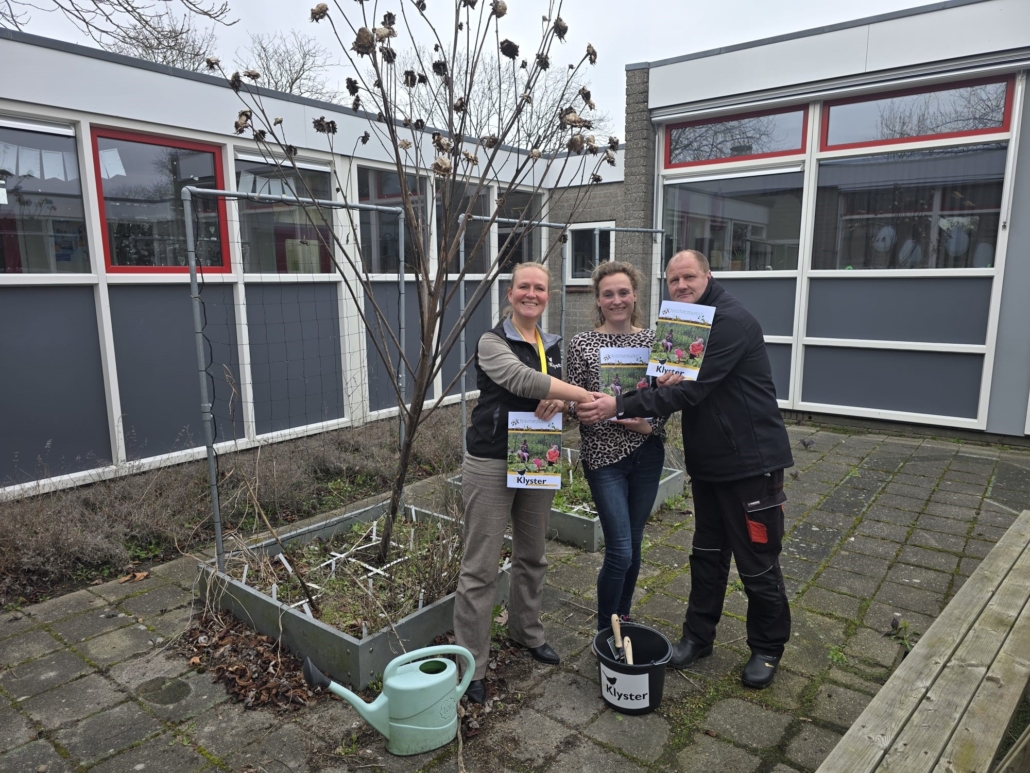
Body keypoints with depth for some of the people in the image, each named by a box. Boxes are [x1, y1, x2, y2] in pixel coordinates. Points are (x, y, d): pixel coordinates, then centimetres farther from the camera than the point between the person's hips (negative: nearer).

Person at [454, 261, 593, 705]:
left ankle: (526, 631, 40)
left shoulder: (554, 347, 10)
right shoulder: (492, 342, -9)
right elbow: (521, 378, -27)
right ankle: (470, 664, 10)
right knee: (481, 567, -3)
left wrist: (560, 401, -12)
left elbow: (563, 391, 14)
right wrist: (587, 396, -31)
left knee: (532, 556, 19)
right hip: (491, 464, -6)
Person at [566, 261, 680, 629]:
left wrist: (650, 425, -12)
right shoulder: (582, 344, -4)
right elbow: (573, 402, -2)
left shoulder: (653, 340, 3)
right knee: (620, 551, -4)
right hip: (603, 455, -3)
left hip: (647, 454, 3)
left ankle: (622, 620, 36)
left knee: (633, 544, 14)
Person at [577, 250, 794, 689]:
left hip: (750, 462, -8)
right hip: (708, 462, 8)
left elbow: (691, 389, -28)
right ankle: (698, 636, 33)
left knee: (757, 563, 6)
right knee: (707, 555, 18)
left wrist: (621, 407, -31)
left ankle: (767, 649, 27)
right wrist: (644, 416, -7)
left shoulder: (732, 323, -20)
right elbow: (677, 386, 12)